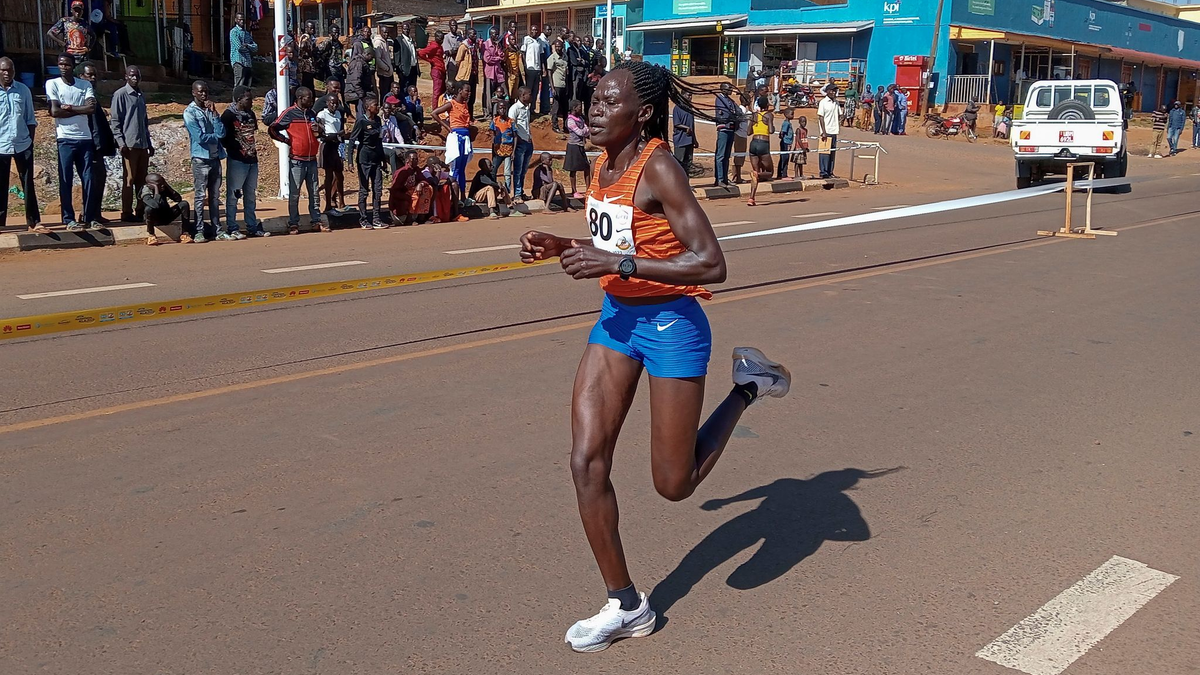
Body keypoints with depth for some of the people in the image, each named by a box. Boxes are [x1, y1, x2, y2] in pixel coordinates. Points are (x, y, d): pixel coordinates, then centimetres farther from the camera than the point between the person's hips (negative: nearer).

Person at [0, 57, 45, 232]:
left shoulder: (23, 90, 4)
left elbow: (30, 119, 8)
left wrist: (31, 140, 2)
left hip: (23, 144, 1)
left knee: (29, 184, 4)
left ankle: (34, 222, 7)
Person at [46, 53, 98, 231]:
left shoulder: (85, 85, 9)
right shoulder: (52, 84, 2)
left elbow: (92, 108, -6)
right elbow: (55, 112, -9)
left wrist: (69, 107, -10)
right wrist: (80, 110, -6)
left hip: (85, 138, 3)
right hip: (65, 139, -3)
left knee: (89, 179, 3)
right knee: (66, 180, -1)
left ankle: (90, 218, 9)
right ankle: (69, 219, 3)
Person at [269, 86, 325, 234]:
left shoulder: (311, 113, 12)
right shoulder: (289, 113, -6)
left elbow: (318, 133, 24)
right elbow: (272, 129, -7)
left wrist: (318, 130, 1)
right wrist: (287, 140, -7)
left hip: (311, 160, 6)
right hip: (297, 161, -5)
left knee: (314, 192, 7)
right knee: (294, 194, 0)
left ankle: (317, 220, 13)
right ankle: (293, 224, 5)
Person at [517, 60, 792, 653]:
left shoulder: (658, 168, -20)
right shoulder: (604, 164, 4)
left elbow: (711, 264, -26)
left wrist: (617, 263, -29)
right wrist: (562, 248, 1)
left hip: (670, 324, -7)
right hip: (616, 318, 8)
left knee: (674, 484, 3)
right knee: (586, 462, -1)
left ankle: (747, 385, 25)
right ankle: (626, 607, 14)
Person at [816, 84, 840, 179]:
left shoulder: (836, 102, 13)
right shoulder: (823, 102, -6)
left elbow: (839, 115, 19)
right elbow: (821, 117, -9)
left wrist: (839, 126, 1)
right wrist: (824, 132, -14)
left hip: (834, 131, 7)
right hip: (826, 132, -7)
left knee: (833, 152, 9)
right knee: (825, 153, -5)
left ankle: (830, 172, 15)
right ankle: (823, 173, -1)